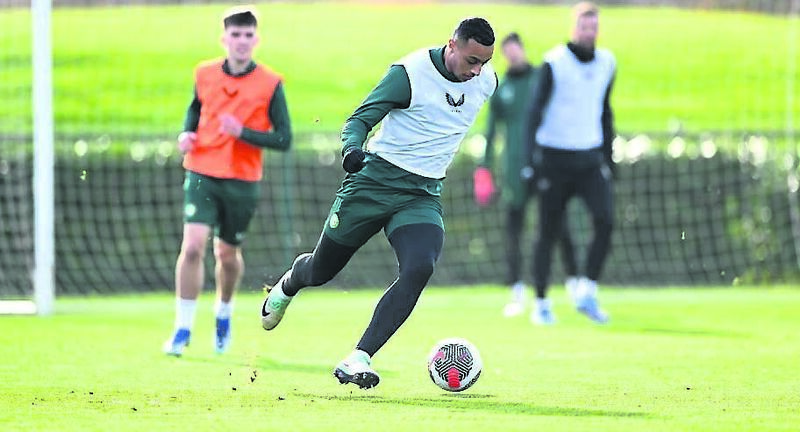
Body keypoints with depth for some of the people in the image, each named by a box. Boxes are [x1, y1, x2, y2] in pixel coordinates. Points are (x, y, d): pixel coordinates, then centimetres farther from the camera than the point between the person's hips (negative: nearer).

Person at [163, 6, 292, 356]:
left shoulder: (270, 84, -7)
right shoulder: (204, 74, 1)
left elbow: (284, 140, -8)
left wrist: (242, 132, -21)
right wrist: (187, 133, 3)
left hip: (242, 182, -1)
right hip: (202, 174, 1)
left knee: (227, 254, 12)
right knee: (192, 246, -15)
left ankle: (224, 314, 42)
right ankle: (183, 330, -8)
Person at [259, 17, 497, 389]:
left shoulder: (487, 81, 0)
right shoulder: (410, 73, -16)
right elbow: (360, 120, -15)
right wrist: (352, 149, -36)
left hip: (423, 196, 3)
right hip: (375, 181, -3)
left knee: (419, 269, -25)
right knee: (320, 271, 11)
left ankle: (357, 361, -25)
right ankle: (287, 286, 51)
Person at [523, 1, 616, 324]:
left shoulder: (606, 63, 8)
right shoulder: (555, 63, -8)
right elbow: (536, 109, -7)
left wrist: (608, 157, 19)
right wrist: (531, 155, -14)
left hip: (591, 158, 4)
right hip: (555, 158, -4)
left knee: (606, 222, -15)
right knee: (548, 234, 1)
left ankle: (587, 292, -3)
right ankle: (541, 302, 13)